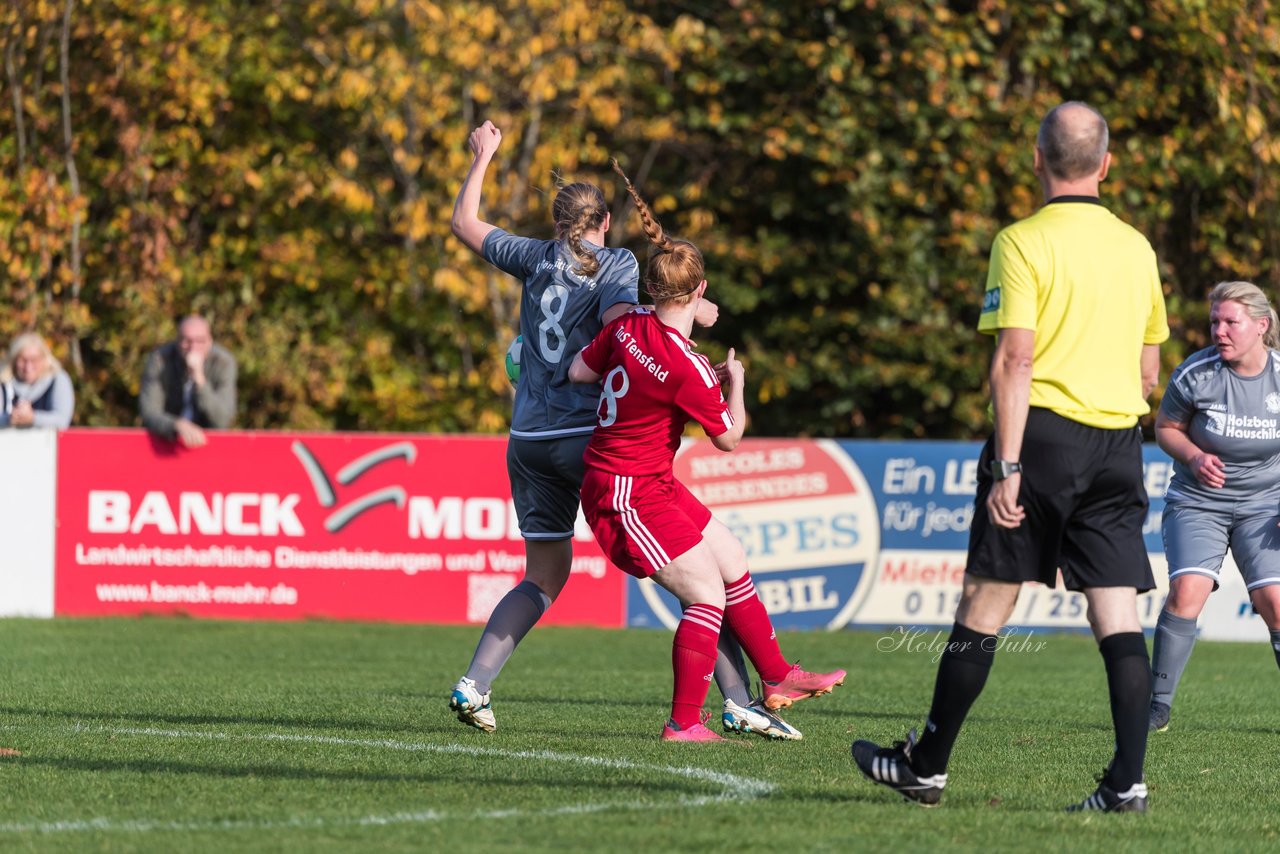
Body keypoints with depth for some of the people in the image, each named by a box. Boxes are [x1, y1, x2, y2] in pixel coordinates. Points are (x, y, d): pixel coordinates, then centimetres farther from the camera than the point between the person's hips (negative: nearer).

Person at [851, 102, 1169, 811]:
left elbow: (1015, 360, -14)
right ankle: (1127, 780, -9)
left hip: (1042, 433, -4)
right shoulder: (1136, 248, 11)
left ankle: (925, 767, 12)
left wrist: (1008, 467, -16)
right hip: (1118, 446, 5)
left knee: (984, 605, 3)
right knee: (1118, 618, 0)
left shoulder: (1022, 243, -7)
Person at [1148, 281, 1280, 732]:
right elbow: (1165, 427, 4)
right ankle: (1157, 704, -9)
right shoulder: (1195, 374, -12)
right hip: (1197, 503, 0)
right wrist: (1194, 458, -16)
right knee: (1187, 589, -20)